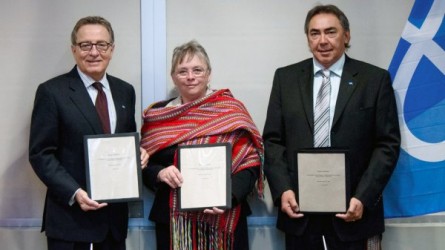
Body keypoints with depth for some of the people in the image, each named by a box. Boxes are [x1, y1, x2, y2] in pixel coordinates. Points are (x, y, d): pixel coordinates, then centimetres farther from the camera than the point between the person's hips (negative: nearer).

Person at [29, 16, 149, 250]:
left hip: (115, 213, 5)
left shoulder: (125, 91, 10)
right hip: (70, 215, -5)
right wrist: (74, 193, -19)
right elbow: (40, 154, -8)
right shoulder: (52, 91, -6)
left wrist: (138, 154, -4)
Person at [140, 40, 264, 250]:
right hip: (173, 221, 2)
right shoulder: (157, 115, 8)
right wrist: (160, 173, -12)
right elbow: (143, 166, 10)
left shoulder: (231, 110, 1)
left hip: (224, 220, -1)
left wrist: (229, 196, -19)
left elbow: (250, 162, -4)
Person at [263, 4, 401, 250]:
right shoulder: (286, 78, 6)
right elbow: (273, 140, 6)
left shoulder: (375, 79, 0)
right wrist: (282, 190, -7)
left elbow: (388, 144, -3)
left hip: (352, 210, -2)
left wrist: (363, 198, -12)